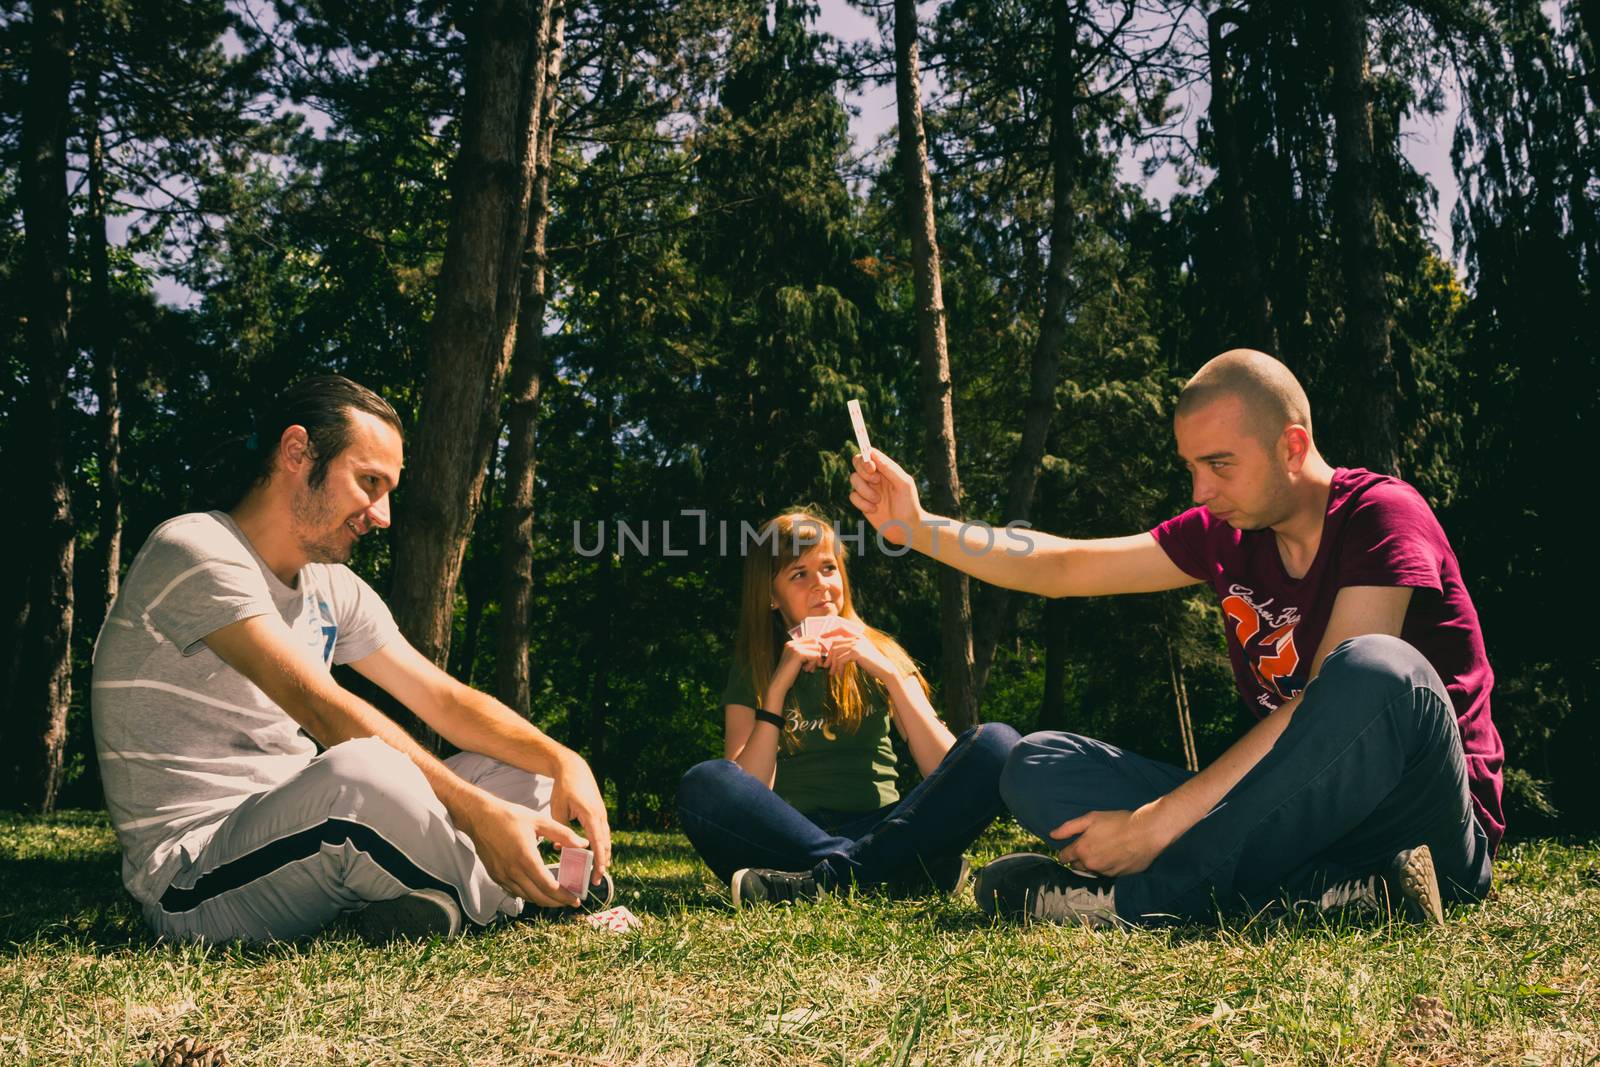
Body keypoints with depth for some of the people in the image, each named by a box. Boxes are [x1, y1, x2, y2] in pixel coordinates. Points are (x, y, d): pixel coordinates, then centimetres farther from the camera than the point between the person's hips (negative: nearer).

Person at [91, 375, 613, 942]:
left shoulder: (334, 590, 11)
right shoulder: (195, 551, -15)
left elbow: (444, 698, 8)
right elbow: (322, 709, -26)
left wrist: (564, 762, -10)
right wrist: (476, 811, -32)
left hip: (302, 841, 9)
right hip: (191, 884, -8)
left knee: (522, 770, 7)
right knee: (361, 774, -38)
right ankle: (500, 900, -10)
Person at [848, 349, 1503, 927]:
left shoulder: (1381, 514, -11)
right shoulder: (1226, 535, 8)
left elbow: (1331, 702, -23)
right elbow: (1062, 569, 11)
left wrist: (1160, 821, -25)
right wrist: (918, 529, -2)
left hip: (1433, 820, -6)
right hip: (1295, 815, 6)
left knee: (1379, 668, -38)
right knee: (1038, 768, -8)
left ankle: (1147, 894, -28)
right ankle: (1330, 893, -25)